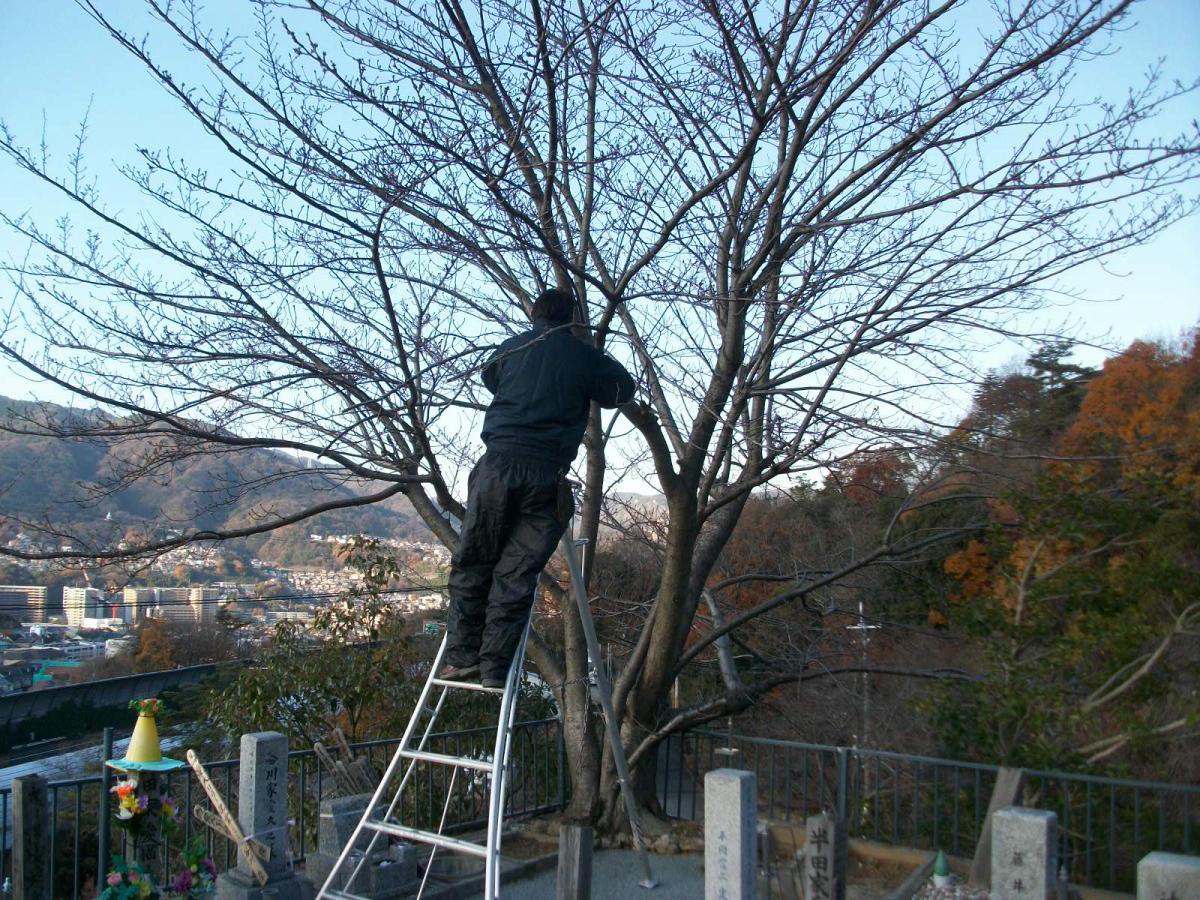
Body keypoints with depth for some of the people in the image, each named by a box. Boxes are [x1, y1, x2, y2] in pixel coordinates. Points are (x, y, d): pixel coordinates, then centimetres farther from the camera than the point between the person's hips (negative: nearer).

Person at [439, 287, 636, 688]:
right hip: (546, 474, -1)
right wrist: (606, 362, 41)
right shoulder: (584, 357, 9)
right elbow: (623, 391, 23)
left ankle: (461, 656, 7)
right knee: (516, 573, 2)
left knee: (471, 563, 10)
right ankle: (495, 666, 0)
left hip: (498, 464, 1)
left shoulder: (510, 350, 16)